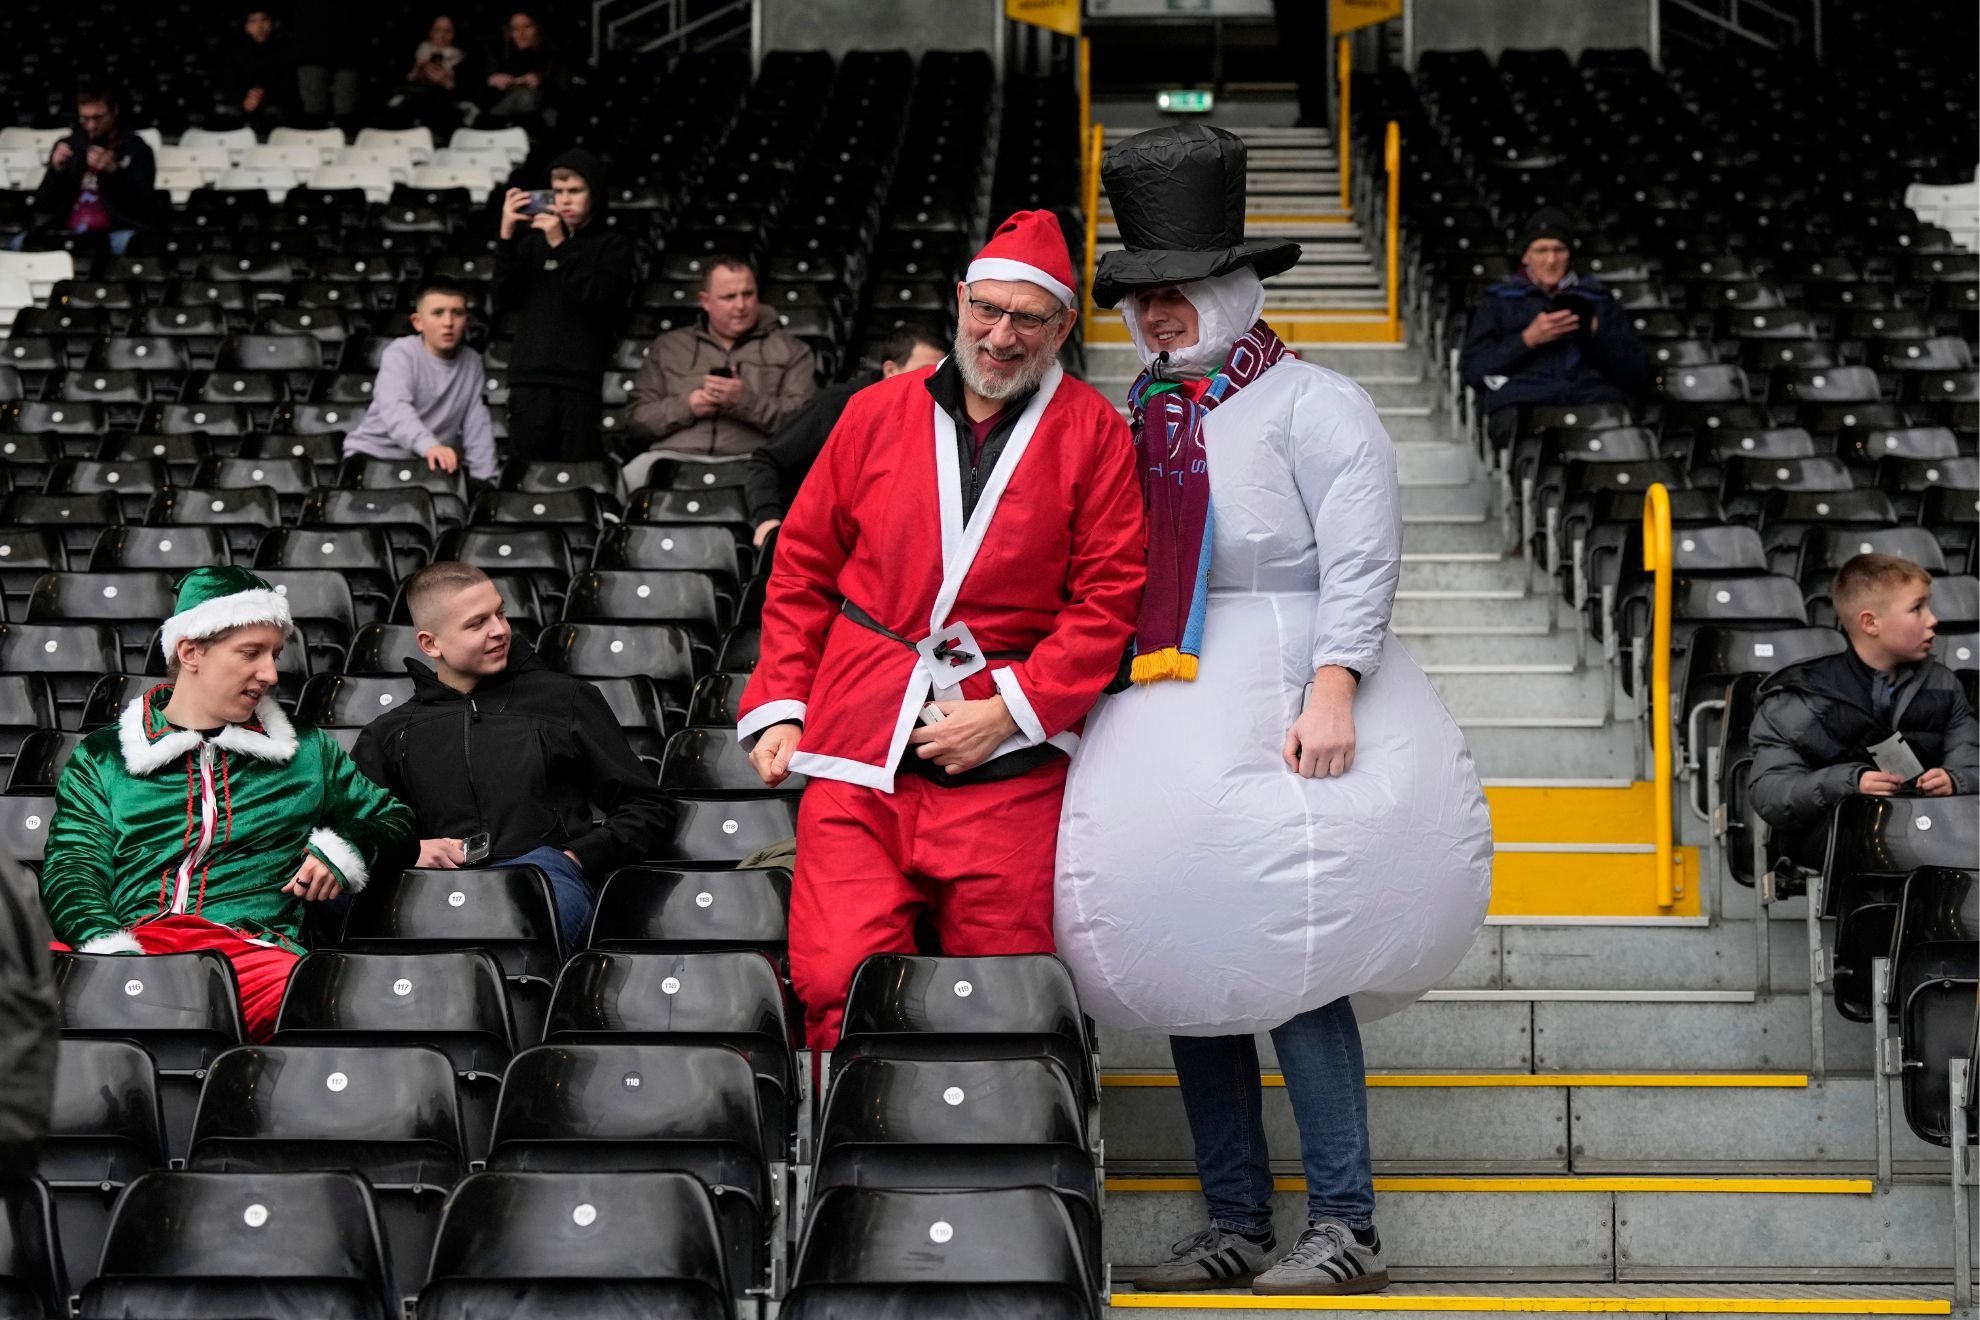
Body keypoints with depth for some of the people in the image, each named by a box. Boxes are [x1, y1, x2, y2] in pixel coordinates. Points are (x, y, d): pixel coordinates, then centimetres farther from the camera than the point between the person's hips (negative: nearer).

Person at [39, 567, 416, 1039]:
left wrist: (345, 848, 10)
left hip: (253, 945, 1)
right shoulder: (102, 757, 20)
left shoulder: (308, 750, 26)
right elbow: (71, 868, 8)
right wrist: (106, 948, -14)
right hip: (135, 940, -1)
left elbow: (395, 822, 35)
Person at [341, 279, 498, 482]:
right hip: (375, 454, -5)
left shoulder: (472, 362, 4)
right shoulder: (400, 353, -13)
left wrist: (484, 480, -11)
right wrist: (429, 445, -50)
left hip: (429, 465, 5)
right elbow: (395, 408, -31)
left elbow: (478, 425, 3)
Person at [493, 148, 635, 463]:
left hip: (582, 380, -3)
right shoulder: (533, 240, 15)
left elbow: (600, 298, -8)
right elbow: (505, 297, 8)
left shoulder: (612, 245, 7)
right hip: (531, 379, 3)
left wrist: (561, 246, -10)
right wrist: (506, 237, -3)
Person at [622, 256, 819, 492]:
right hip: (674, 456, 1)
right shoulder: (668, 347, 23)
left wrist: (746, 402, -11)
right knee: (630, 478, -33)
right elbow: (636, 419, 15)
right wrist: (686, 407, -2)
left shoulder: (789, 349, 18)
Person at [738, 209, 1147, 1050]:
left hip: (1007, 767, -1)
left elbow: (1109, 600, -1)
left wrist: (1010, 710, -9)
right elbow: (802, 571, 16)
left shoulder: (1093, 435, 4)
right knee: (837, 982, -9)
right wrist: (778, 708, 8)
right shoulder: (877, 415, 10)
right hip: (859, 759, 2)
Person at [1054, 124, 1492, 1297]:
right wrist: (1103, 700, 14)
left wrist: (1333, 690, -22)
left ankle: (1346, 1227, -5)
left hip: (1276, 705, -7)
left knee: (1288, 959, -11)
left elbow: (1364, 557, -12)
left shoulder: (1311, 404, -2)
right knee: (1186, 964, 7)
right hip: (1159, 718, 7)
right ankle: (1236, 1226, 14)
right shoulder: (1142, 418, 18)